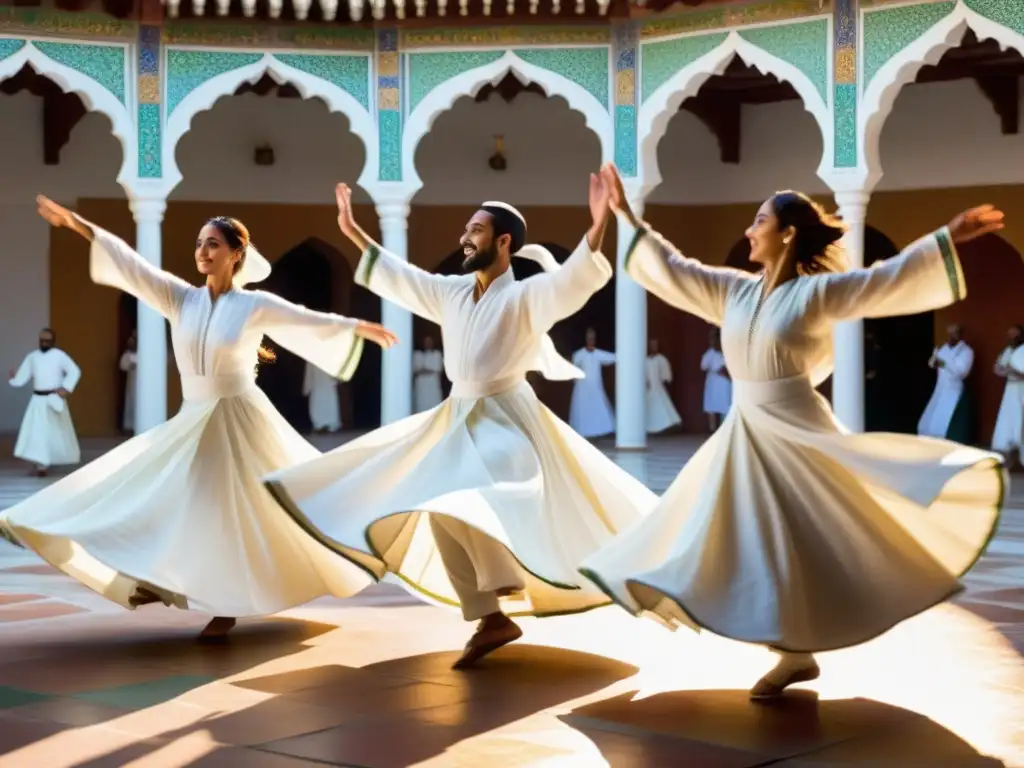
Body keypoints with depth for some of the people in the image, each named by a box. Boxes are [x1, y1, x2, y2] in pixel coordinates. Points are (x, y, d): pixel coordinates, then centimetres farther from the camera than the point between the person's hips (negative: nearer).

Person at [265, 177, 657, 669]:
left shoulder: (527, 296, -11)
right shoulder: (453, 292, 9)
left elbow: (574, 278, -28)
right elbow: (398, 277, 21)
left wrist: (597, 229, -45)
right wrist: (353, 232, 24)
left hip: (506, 422, -8)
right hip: (457, 421, 8)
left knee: (457, 507, -26)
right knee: (444, 513, 4)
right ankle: (491, 619, 9)